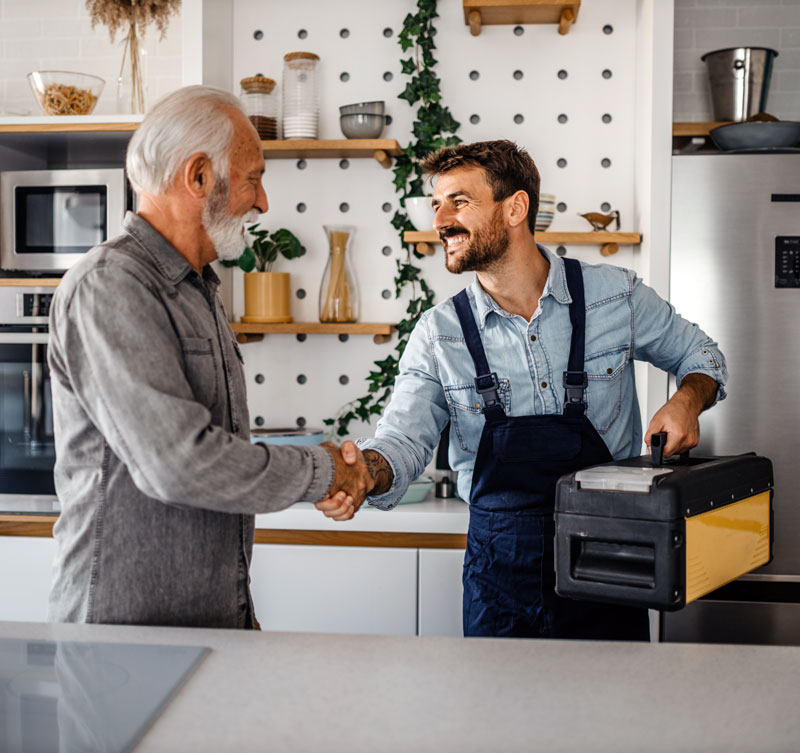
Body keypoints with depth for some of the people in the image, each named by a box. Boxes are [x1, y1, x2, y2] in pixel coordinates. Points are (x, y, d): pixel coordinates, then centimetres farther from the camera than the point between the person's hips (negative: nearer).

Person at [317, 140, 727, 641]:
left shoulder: (615, 295, -4)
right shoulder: (437, 335, -4)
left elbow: (701, 356, 12)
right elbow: (403, 441, -12)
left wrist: (687, 401, -10)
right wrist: (366, 471, -35)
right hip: (501, 559, 1)